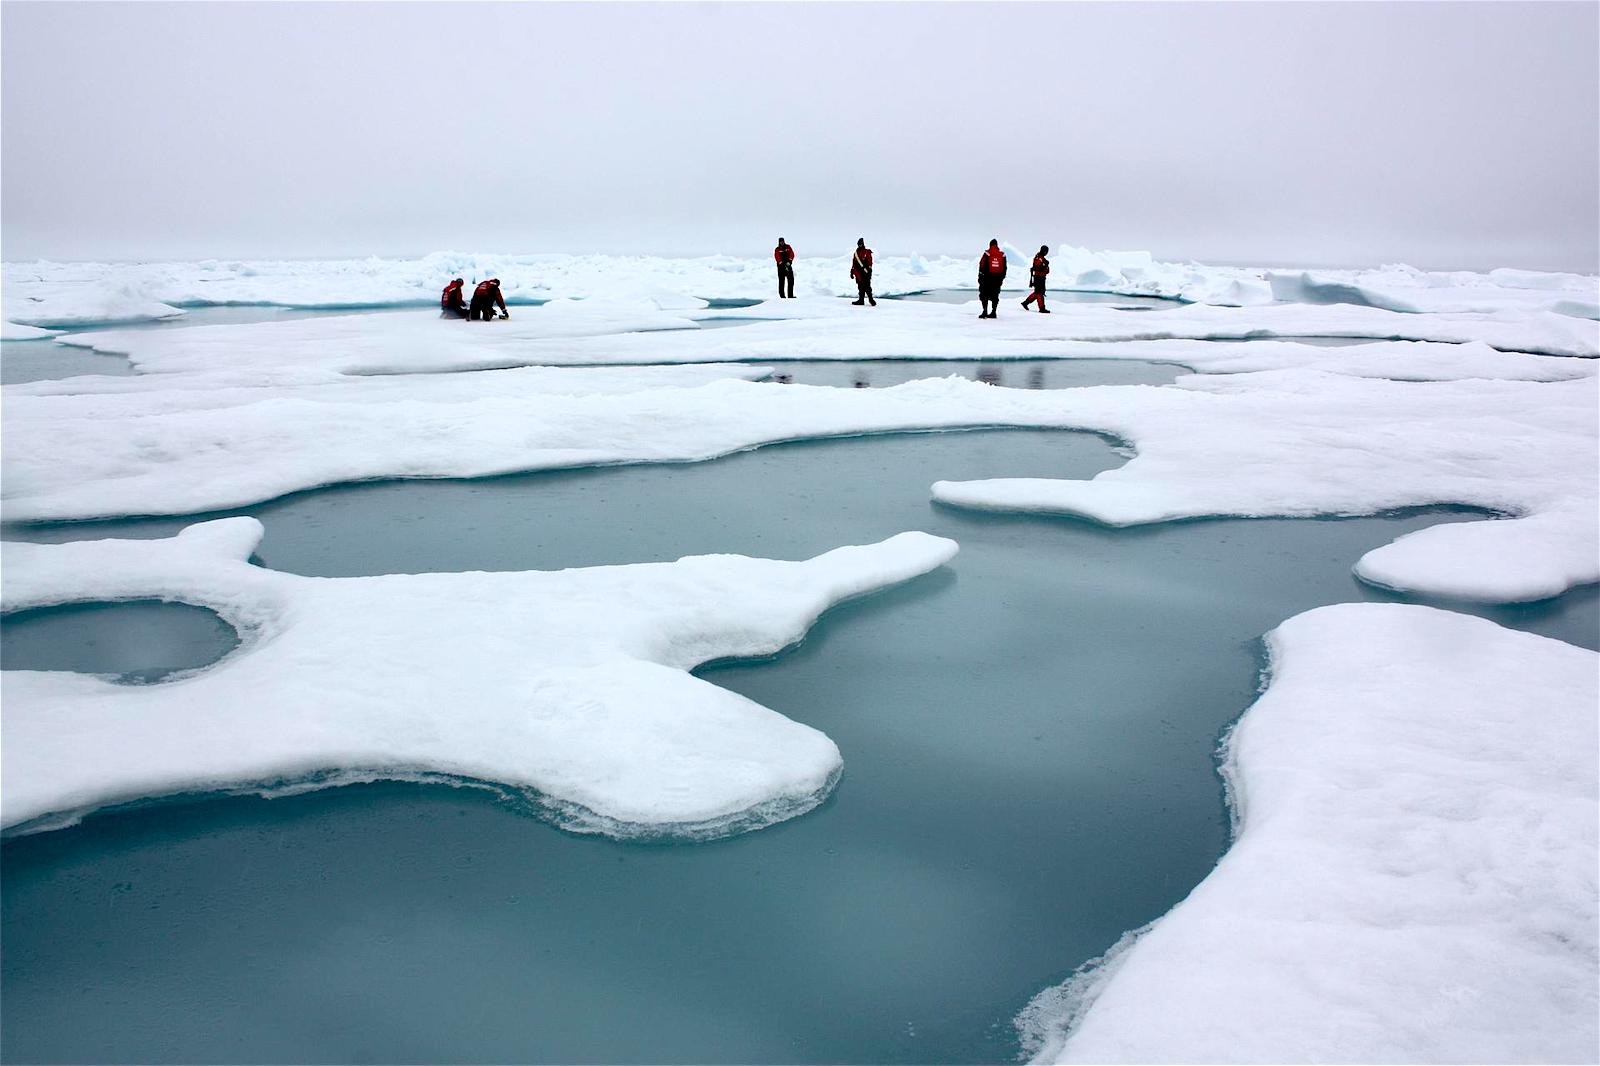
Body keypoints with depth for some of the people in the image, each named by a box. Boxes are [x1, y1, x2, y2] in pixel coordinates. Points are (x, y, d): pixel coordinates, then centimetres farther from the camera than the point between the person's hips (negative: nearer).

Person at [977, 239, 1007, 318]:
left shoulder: (987, 254, -5)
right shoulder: (1002, 255, 7)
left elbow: (982, 266, -5)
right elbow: (1004, 268, 11)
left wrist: (980, 277, 1)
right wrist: (1002, 278, 18)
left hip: (987, 278, -3)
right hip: (998, 278, 3)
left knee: (984, 295, 1)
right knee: (995, 295, 10)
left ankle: (985, 311, -9)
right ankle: (993, 312, 8)